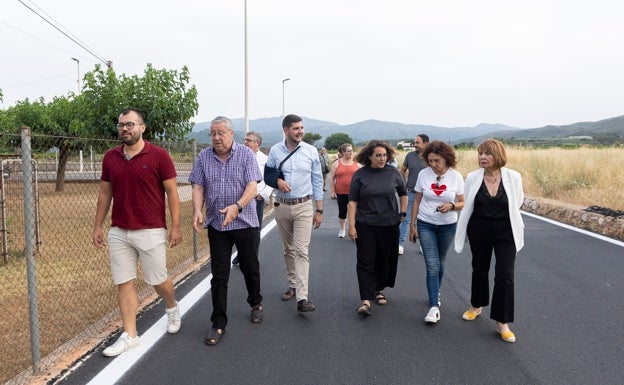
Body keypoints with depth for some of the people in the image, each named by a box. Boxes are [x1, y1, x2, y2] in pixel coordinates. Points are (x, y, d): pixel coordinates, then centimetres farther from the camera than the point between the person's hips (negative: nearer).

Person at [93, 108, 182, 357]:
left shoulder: (159, 156, -7)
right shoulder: (110, 157, 6)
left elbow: (171, 192, -5)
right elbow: (105, 193, 13)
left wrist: (176, 226, -8)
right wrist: (98, 226, 11)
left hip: (151, 231, -4)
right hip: (118, 233, 4)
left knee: (157, 280, 7)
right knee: (124, 283, 7)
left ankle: (172, 307, 39)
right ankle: (130, 335, 18)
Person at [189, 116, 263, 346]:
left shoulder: (246, 154, -5)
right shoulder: (204, 157, 3)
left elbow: (252, 186, -14)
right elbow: (198, 187, 0)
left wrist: (237, 206, -32)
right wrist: (197, 211, -19)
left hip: (245, 222, -1)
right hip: (216, 224, 2)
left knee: (250, 268, 14)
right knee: (219, 275, 4)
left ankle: (256, 303, 40)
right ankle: (218, 323, 13)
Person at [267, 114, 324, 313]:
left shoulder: (311, 151, -2)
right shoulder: (275, 151, -1)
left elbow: (317, 181, 2)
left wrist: (319, 210, 2)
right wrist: (277, 181, -16)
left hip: (304, 207, -2)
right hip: (282, 206, 2)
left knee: (302, 251, -10)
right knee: (288, 250, 14)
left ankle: (302, 298, -13)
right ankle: (293, 285, 30)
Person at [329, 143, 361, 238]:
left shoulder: (357, 164, 3)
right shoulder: (337, 163, 0)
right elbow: (331, 178, 1)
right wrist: (332, 191, -4)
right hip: (341, 193, 0)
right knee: (342, 211, 12)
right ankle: (342, 229, 30)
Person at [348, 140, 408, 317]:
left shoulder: (393, 172, 1)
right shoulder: (360, 175, -3)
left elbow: (403, 193, 16)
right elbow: (353, 201, -3)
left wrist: (403, 213, 10)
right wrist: (351, 225, -8)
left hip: (389, 225, 2)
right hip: (365, 226, -2)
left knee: (385, 260, 12)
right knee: (365, 262, -3)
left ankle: (379, 290, 32)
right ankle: (366, 300, -1)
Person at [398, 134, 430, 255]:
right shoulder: (410, 155, -1)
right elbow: (402, 171, 11)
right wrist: (404, 185, 5)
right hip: (410, 193, 1)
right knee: (406, 219, 3)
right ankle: (400, 244, 11)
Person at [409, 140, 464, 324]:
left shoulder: (456, 176, -8)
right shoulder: (423, 174, -8)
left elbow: (462, 203, -2)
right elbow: (417, 201, 1)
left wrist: (452, 206, -24)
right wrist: (412, 224, 1)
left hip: (447, 226, 1)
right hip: (425, 225, -1)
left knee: (439, 264, 15)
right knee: (432, 266, -7)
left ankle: (435, 294, 38)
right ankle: (434, 306, -5)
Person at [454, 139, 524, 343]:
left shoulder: (513, 177, -12)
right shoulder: (472, 177, -10)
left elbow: (517, 202, 6)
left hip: (505, 233, -1)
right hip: (479, 232, 1)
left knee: (505, 276, -3)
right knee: (479, 270, 17)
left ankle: (502, 322, 9)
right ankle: (476, 306, 40)